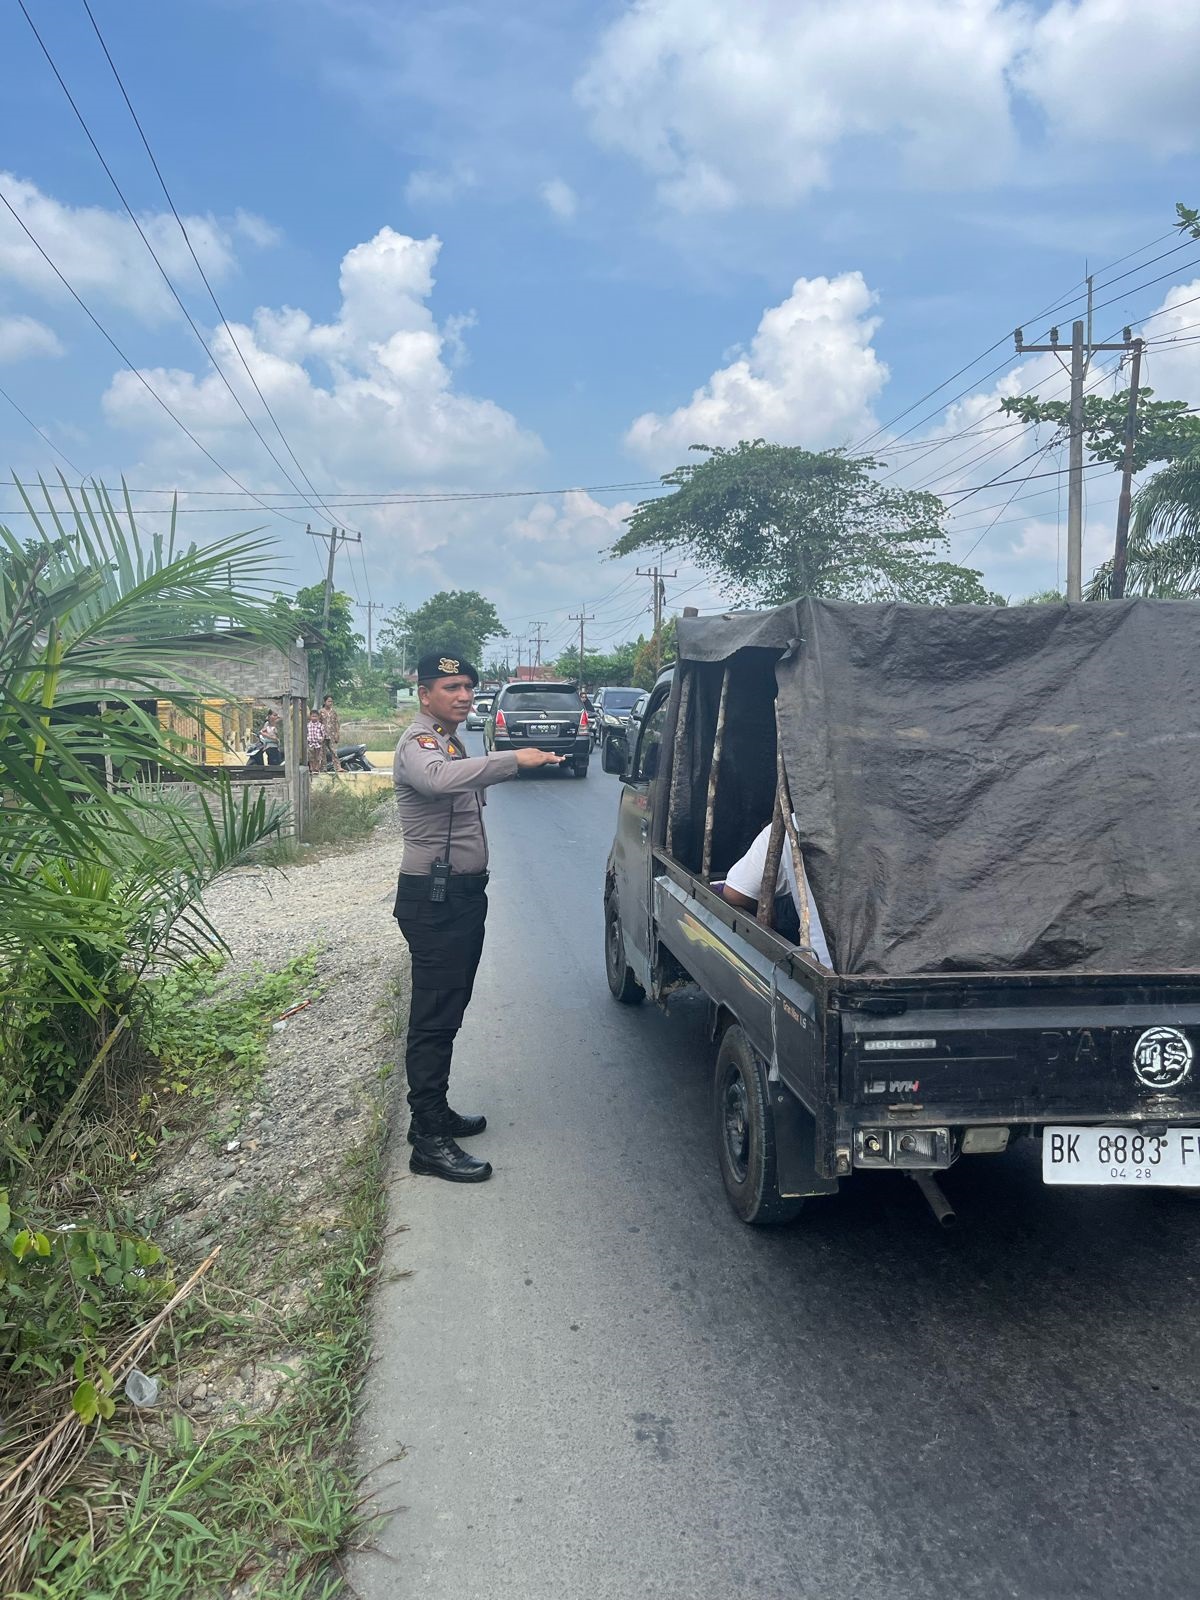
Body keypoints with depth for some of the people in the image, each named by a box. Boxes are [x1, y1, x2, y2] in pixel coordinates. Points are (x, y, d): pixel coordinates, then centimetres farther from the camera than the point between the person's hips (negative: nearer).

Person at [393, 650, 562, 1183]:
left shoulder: (451, 742, 18)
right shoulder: (418, 743, -16)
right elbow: (439, 778, -40)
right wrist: (514, 759, -46)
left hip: (461, 893, 10)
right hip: (433, 898, -10)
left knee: (448, 1010, 16)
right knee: (434, 1017, -9)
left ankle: (434, 1113, 28)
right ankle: (430, 1141, -6)